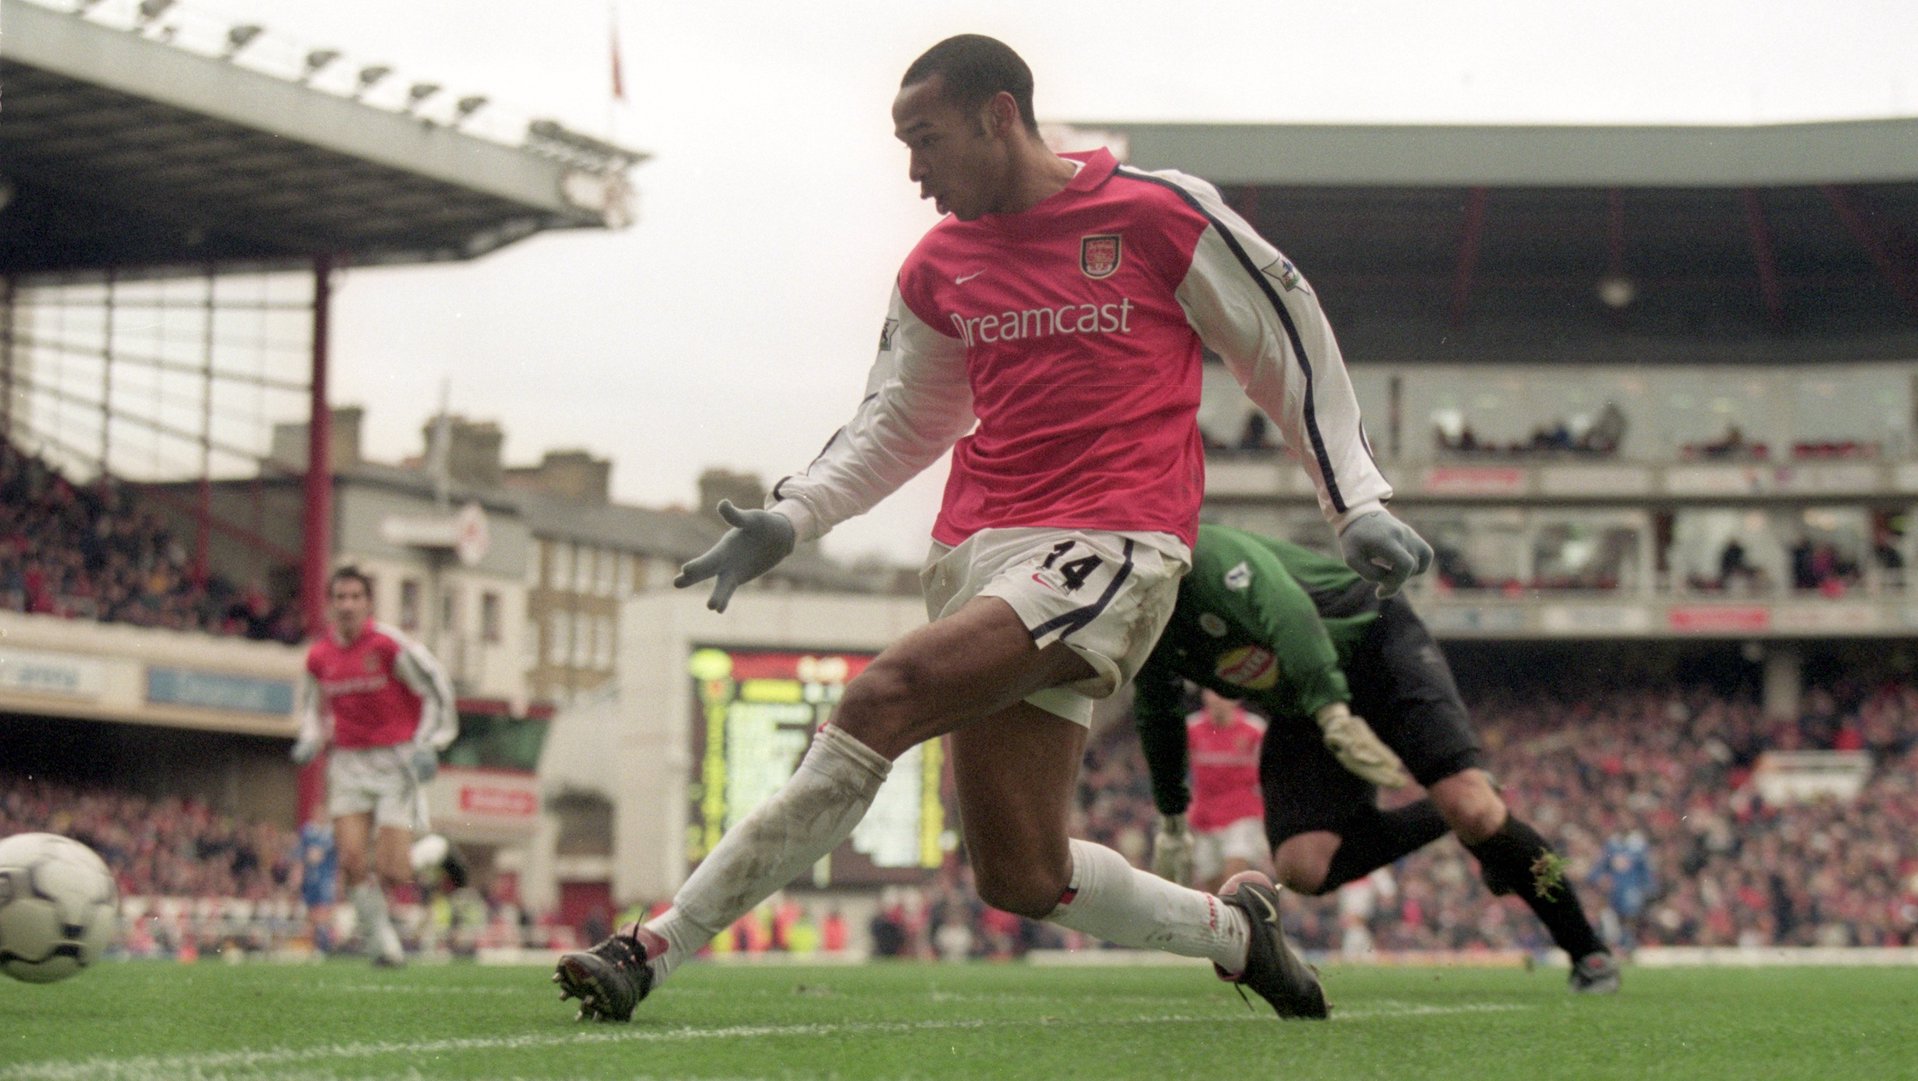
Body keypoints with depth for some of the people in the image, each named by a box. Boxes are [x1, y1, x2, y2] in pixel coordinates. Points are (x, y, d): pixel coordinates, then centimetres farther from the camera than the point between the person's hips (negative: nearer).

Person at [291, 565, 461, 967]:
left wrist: (428, 745, -10)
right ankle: (382, 942, 6)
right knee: (352, 860, -10)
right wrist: (310, 741, 4)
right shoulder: (319, 657, 3)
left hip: (396, 760, -4)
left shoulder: (390, 645, -12)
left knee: (391, 871, -11)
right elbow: (314, 706, 23)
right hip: (348, 763, 4)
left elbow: (438, 692, -4)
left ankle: (436, 849, 22)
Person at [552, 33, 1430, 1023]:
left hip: (1109, 546, -6)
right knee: (1021, 879, 1)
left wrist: (1357, 506, 7)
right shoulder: (938, 268, 15)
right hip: (978, 552, 7)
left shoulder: (1162, 215, 0)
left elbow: (1290, 349, 9)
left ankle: (657, 950, -25)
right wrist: (785, 521, 12)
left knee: (886, 695, -26)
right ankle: (1234, 929, 27)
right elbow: (895, 422, 26)